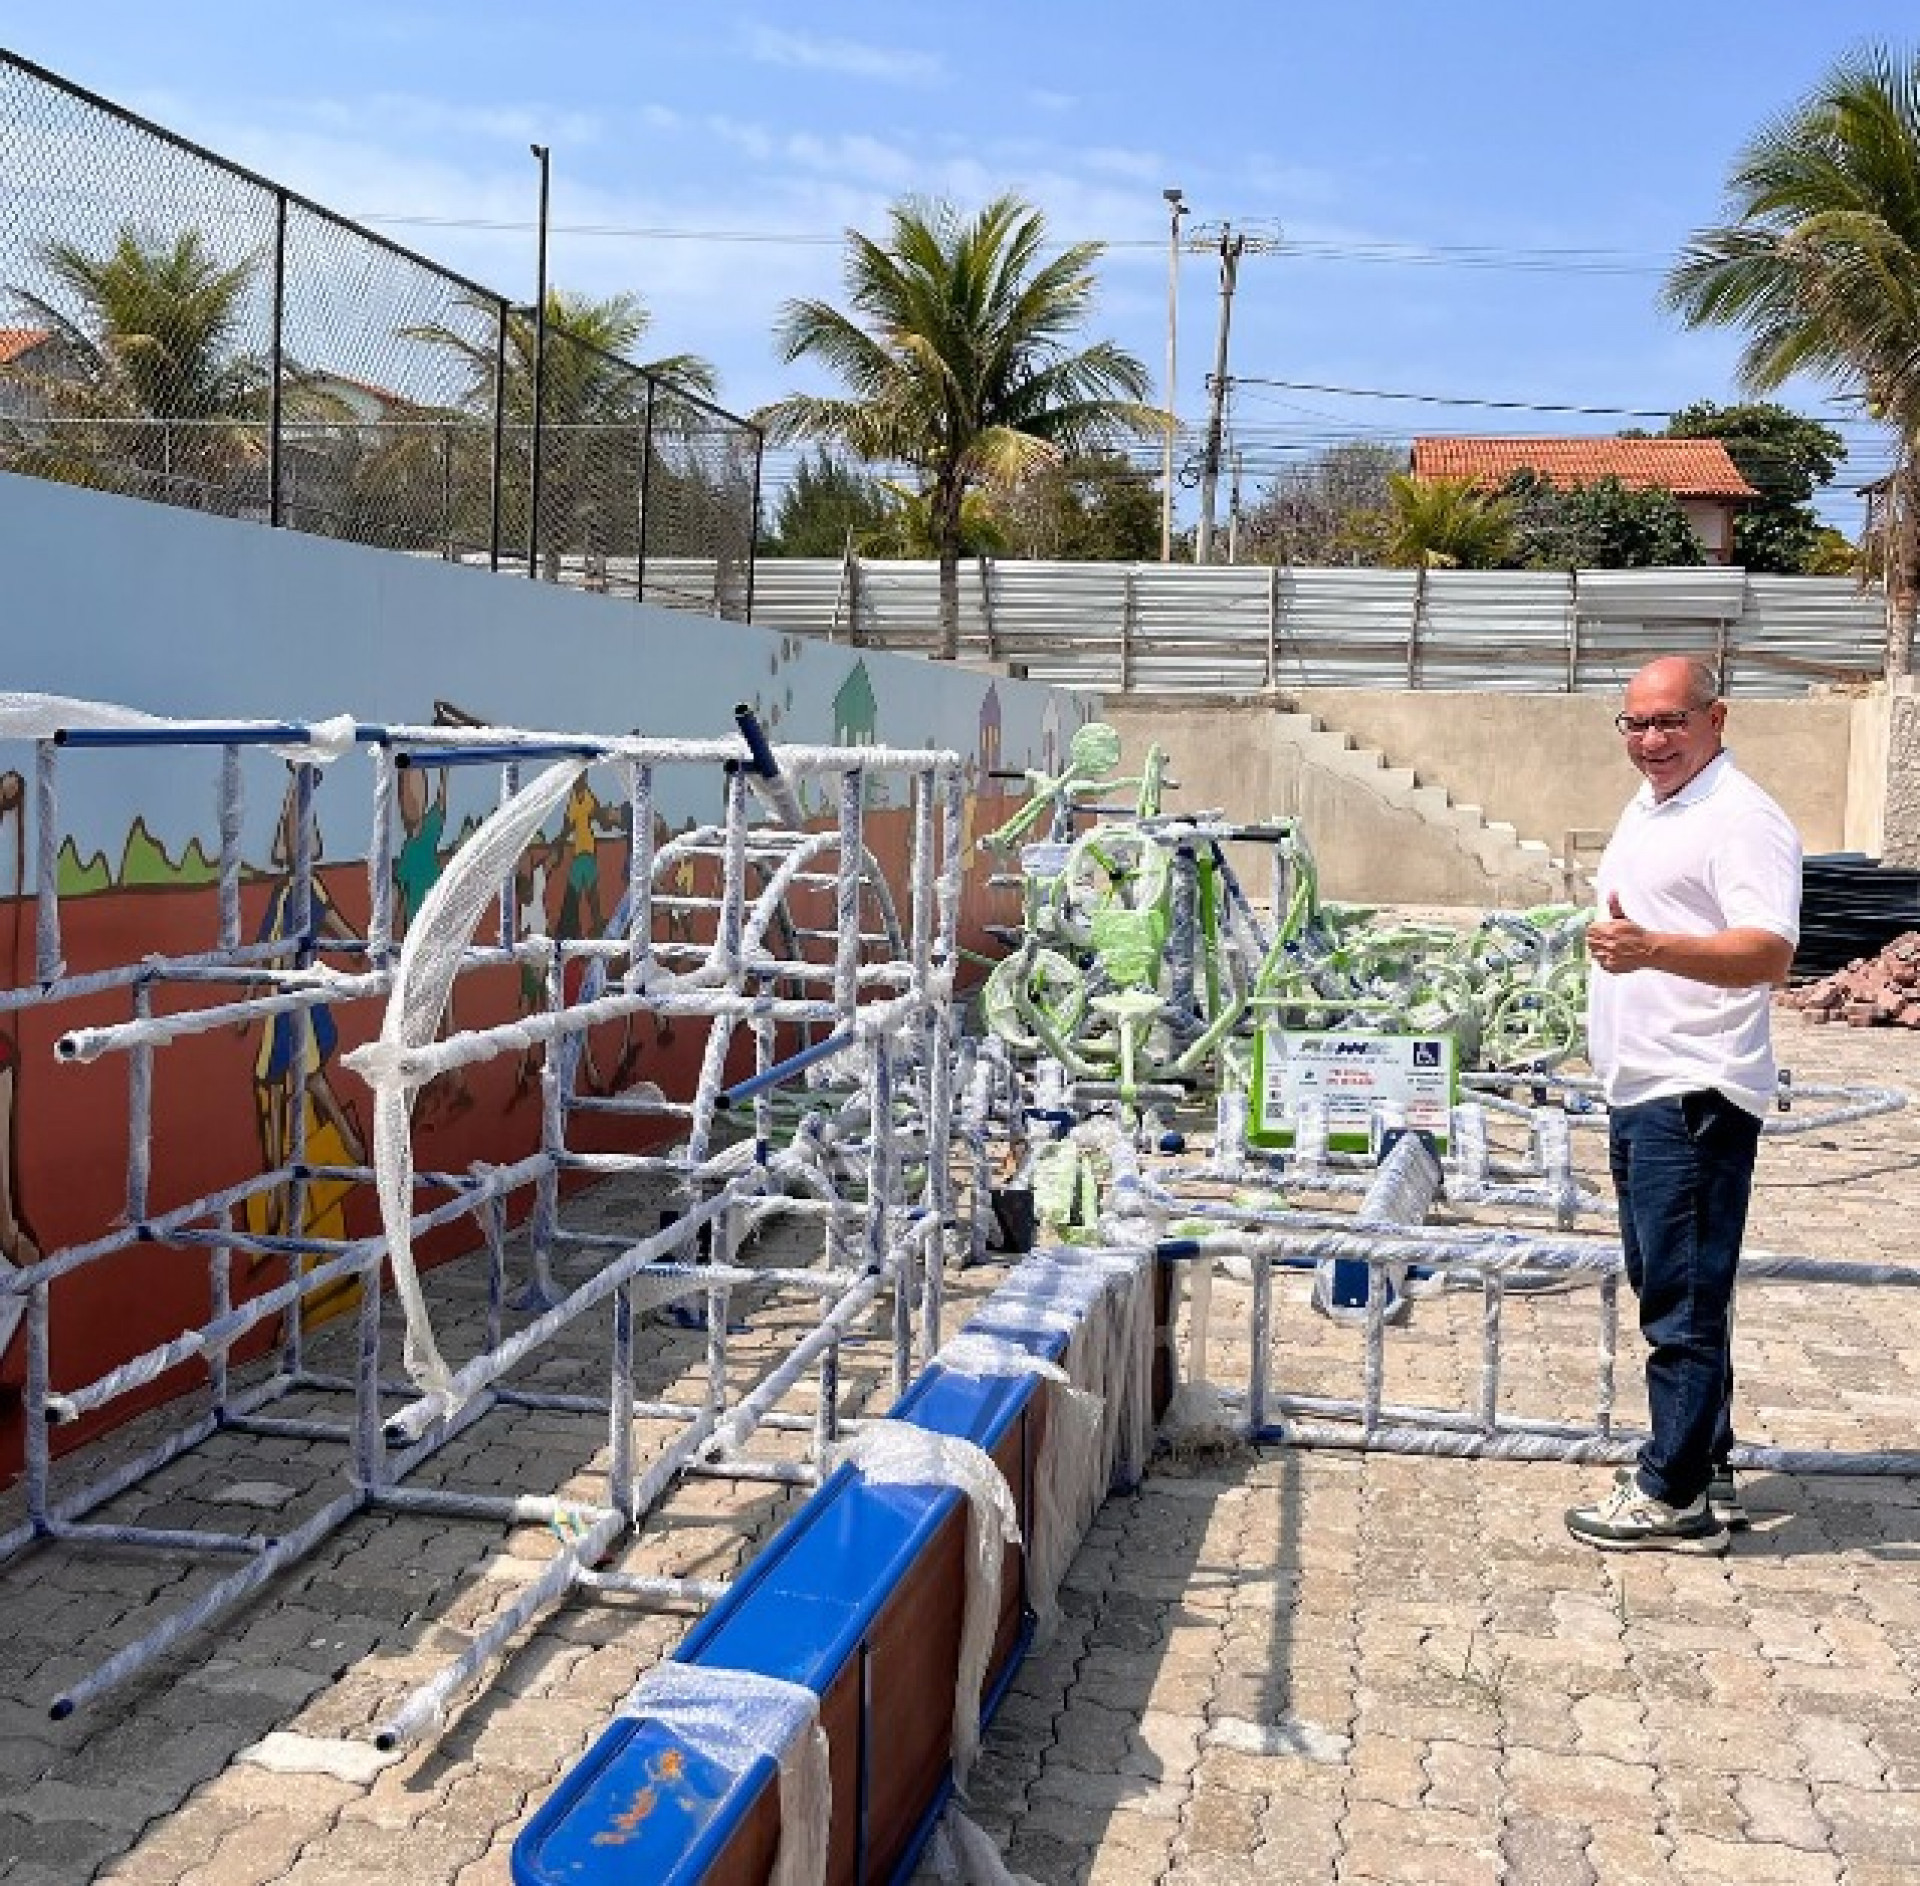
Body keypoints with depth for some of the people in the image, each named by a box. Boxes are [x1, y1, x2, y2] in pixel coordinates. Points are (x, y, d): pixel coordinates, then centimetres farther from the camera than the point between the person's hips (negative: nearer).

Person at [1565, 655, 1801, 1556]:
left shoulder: (1741, 819, -14)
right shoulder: (1648, 807, 16)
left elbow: (1769, 951, -26)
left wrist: (1652, 949, -39)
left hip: (1695, 1097, -10)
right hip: (1641, 1090, 10)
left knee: (1685, 1300, -4)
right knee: (1671, 1292, 16)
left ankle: (1673, 1495, 3)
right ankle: (1704, 1472, 27)